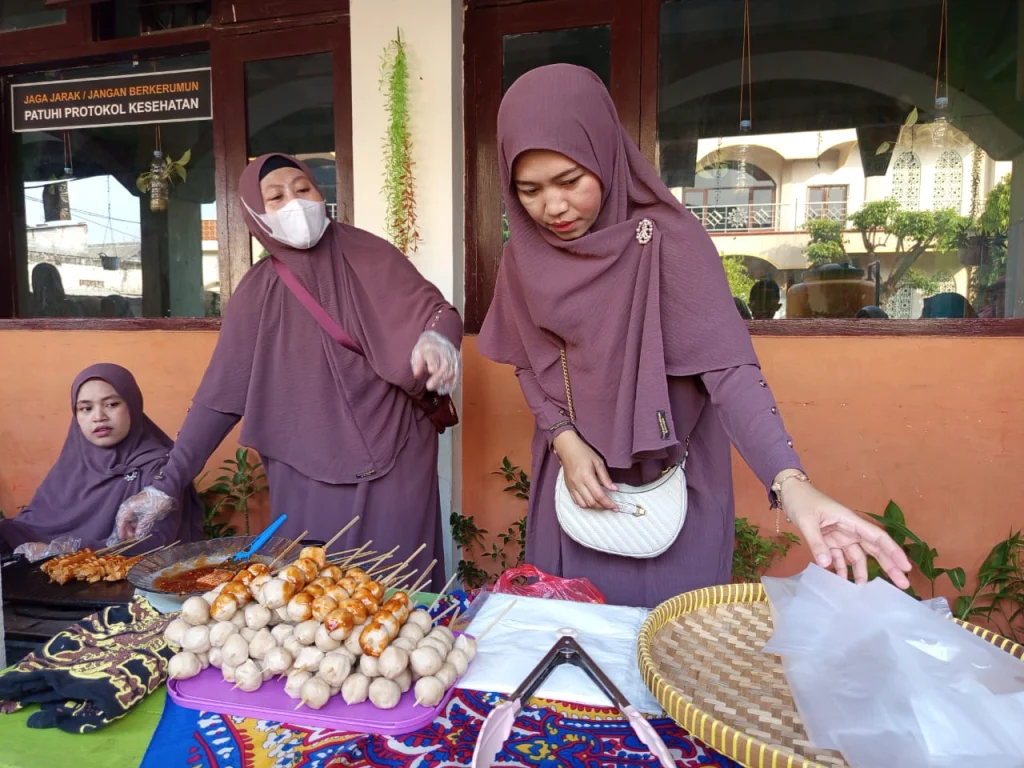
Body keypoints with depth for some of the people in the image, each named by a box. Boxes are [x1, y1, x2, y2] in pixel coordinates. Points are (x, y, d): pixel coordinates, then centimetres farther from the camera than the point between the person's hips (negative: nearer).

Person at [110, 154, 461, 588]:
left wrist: (436, 339, -34)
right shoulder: (256, 292, 2)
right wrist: (167, 484, -3)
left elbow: (434, 312, -9)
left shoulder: (369, 257, -3)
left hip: (393, 463, -1)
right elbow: (219, 397, 1)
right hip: (306, 478, 2)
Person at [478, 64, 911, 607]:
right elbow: (529, 365, 4)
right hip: (573, 471, 4)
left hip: (670, 480, -4)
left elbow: (727, 367, -26)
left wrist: (790, 482, -40)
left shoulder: (667, 239, -19)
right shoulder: (525, 256, -5)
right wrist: (565, 441, -12)